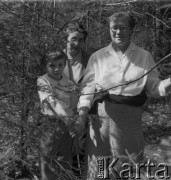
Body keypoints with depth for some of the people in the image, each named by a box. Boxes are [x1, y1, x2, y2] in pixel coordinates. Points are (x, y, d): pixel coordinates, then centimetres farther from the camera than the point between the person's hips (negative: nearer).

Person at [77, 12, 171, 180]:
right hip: (102, 117, 0)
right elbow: (89, 86, 3)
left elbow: (153, 87, 5)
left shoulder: (144, 56, 6)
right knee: (98, 165, 4)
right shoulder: (97, 57, 6)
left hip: (131, 119, 0)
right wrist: (84, 106, -13)